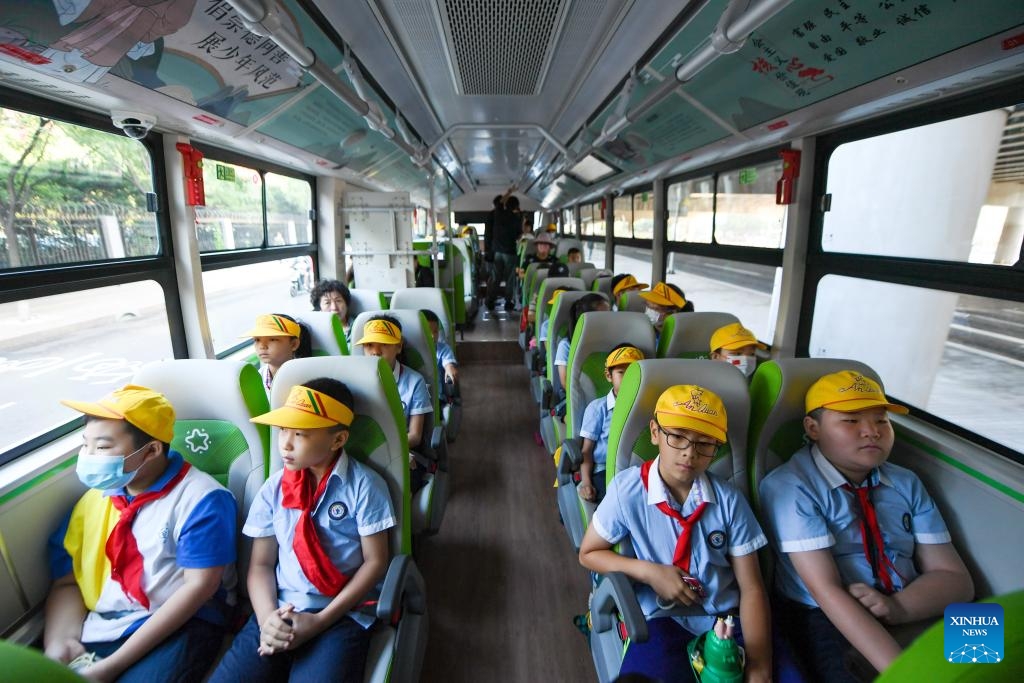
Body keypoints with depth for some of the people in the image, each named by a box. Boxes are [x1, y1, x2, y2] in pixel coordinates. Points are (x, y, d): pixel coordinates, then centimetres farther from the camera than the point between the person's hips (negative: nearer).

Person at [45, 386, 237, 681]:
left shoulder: (201, 499, -13)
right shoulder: (94, 497, 8)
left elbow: (198, 586, -15)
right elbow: (65, 581, 9)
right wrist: (58, 644, -10)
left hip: (177, 629, -6)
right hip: (95, 633, 6)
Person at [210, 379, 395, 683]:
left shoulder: (364, 485, -8)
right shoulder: (274, 487, 4)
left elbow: (375, 561, -6)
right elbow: (261, 564, 6)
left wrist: (319, 621, -10)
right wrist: (267, 617, -11)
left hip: (342, 614, -3)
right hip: (279, 612, 3)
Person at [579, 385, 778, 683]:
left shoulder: (729, 500, -5)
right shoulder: (627, 489, -11)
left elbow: (751, 588, -2)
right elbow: (589, 554, 0)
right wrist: (649, 572, -14)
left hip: (730, 618, 3)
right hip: (662, 621, -3)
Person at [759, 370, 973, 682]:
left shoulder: (907, 484, 9)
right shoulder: (789, 486, -12)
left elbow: (955, 578, 5)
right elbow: (826, 591, -17)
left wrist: (897, 607, -15)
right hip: (826, 624, -6)